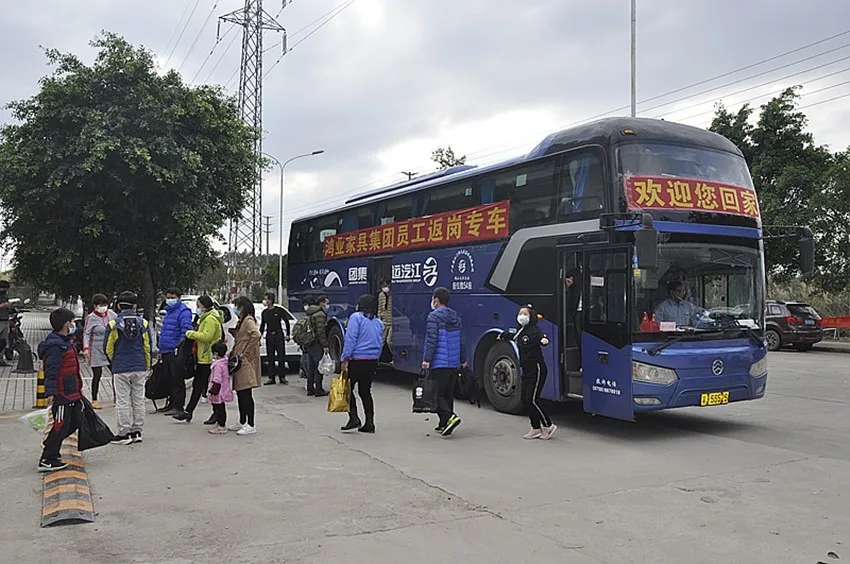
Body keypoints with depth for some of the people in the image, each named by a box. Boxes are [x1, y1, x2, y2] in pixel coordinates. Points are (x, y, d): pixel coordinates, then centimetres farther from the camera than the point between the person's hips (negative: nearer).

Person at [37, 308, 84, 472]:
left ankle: (50, 445, 32)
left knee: (75, 421, 16)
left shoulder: (65, 342, 15)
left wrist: (78, 390, 28)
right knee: (61, 426, -3)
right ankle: (46, 461, 6)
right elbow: (51, 372, -24)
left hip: (72, 393, 10)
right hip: (61, 395, -10)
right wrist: (50, 393, -29)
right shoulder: (55, 346, -18)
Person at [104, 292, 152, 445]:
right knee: (139, 400, 11)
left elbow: (108, 347, -1)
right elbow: (148, 347, 5)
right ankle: (137, 432, 17)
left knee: (123, 401, 3)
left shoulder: (114, 324, -7)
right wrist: (148, 367, 16)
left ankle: (124, 433, 4)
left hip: (121, 369, -3)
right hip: (140, 368, 3)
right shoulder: (143, 323, 0)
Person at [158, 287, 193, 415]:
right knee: (169, 379, 14)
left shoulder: (183, 312, -9)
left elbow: (186, 331, -18)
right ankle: (171, 404, 22)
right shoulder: (168, 311, 20)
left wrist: (179, 347, -24)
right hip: (166, 352, 9)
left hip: (175, 352, -9)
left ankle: (178, 406, -1)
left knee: (177, 380, -5)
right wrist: (161, 350, 22)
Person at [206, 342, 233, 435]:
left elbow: (217, 380, -24)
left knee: (219, 408, -1)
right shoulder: (225, 361, 4)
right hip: (224, 391, 9)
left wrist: (212, 391, -21)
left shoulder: (218, 365, -23)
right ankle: (220, 423, 29)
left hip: (219, 393, -9)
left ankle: (221, 427, 5)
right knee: (220, 408, 19)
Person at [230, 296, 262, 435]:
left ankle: (251, 425, -6)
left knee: (246, 394, -9)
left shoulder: (249, 320, -12)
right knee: (240, 393, 14)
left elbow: (256, 335, -29)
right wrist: (233, 353, 10)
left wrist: (245, 353, -24)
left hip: (246, 362, -10)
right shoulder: (242, 321, 19)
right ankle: (242, 423, 23)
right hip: (239, 361, 10)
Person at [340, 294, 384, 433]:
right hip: (372, 362, 6)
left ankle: (353, 418, -3)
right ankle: (369, 423, 11)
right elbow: (380, 344, 15)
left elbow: (350, 339, -14)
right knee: (365, 391, 13)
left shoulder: (356, 317, -7)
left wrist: (345, 359, -14)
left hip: (356, 360, -6)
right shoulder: (378, 322, 12)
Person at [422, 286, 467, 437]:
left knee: (437, 393, -2)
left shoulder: (434, 316, -9)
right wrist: (463, 360, 23)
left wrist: (426, 359, -17)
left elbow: (431, 340, -18)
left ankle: (449, 417, -19)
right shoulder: (456, 316, 14)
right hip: (454, 363, 7)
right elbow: (462, 340, 17)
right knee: (448, 393, 14)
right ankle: (444, 424, 19)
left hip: (439, 363, -7)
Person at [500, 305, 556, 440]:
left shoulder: (533, 330, -15)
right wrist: (502, 335, 52)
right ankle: (536, 428, 19)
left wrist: (544, 340, -59)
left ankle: (548, 426, 6)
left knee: (532, 400, -9)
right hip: (526, 370, 9)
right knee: (525, 399, 9)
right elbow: (513, 335, 34)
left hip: (536, 369, -9)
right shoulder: (519, 331, 10)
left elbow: (542, 337, -36)